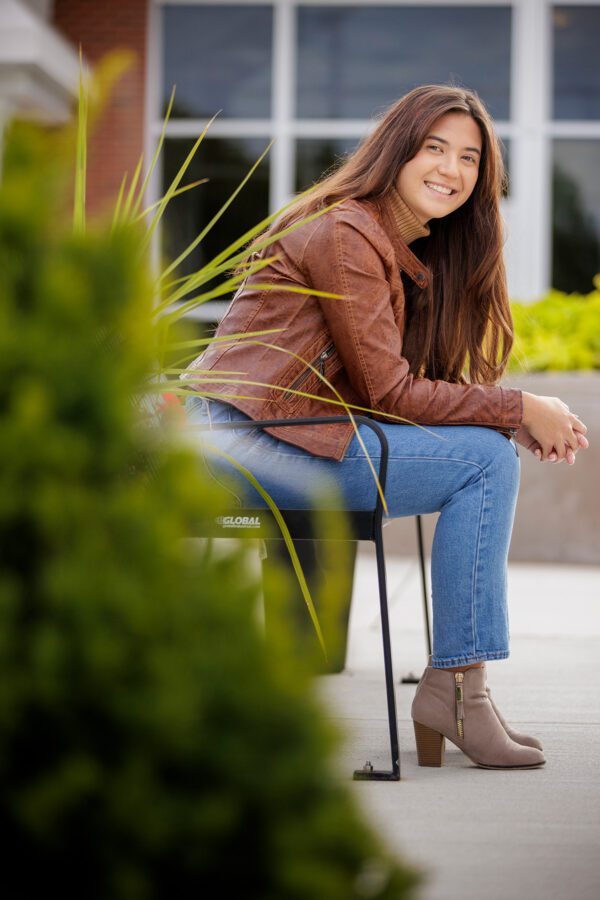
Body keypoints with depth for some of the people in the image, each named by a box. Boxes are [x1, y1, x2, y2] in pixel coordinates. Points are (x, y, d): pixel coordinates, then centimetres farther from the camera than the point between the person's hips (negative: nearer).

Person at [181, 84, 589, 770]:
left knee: (493, 450, 4)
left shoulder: (414, 255, 19)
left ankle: (453, 687, 2)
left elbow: (402, 389, 10)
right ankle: (455, 687, -9)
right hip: (251, 440, -9)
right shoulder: (344, 235, -12)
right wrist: (520, 411, -10)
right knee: (485, 461, -14)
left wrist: (515, 424, -6)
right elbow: (389, 392, -14)